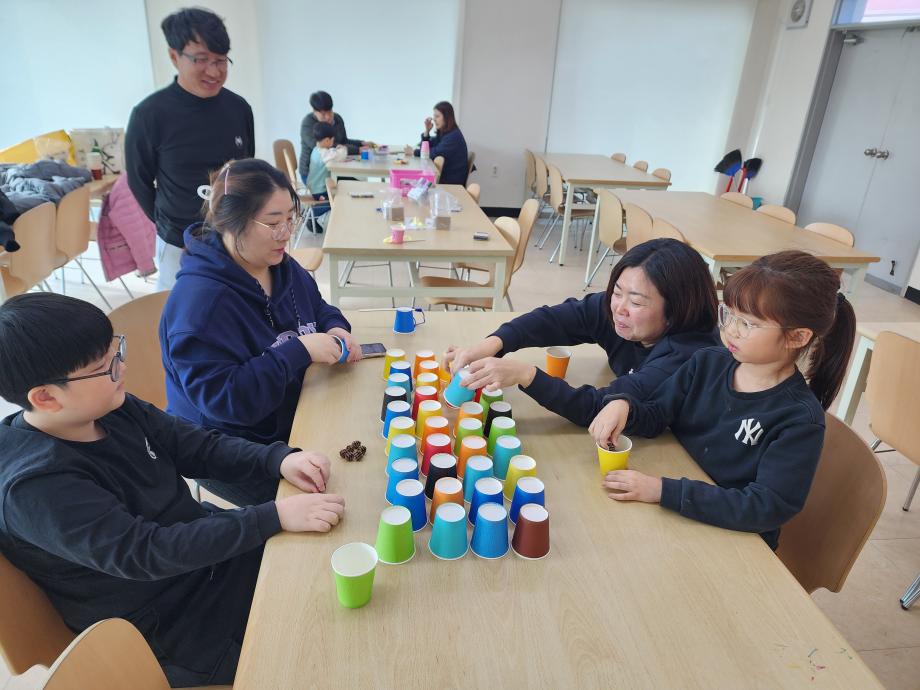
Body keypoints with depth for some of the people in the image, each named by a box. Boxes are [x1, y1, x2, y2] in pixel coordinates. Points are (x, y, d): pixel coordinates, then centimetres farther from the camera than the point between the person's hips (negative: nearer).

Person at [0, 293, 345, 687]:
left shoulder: (111, 408, -5)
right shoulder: (38, 486, -27)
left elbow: (200, 447, 0)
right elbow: (146, 554, -32)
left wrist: (279, 459, -18)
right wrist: (276, 517, -35)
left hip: (207, 545, 7)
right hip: (171, 628, -7)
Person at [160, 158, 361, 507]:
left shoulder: (280, 266, 0)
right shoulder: (198, 299, -25)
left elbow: (317, 307, 17)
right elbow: (222, 398, -29)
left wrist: (336, 329, -6)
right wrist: (300, 351, -30)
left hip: (295, 419, 8)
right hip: (231, 457, -8)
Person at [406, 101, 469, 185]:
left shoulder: (454, 136, -18)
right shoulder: (441, 133, 9)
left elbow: (435, 153, -23)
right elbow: (427, 148, 11)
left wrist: (414, 152, -13)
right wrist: (427, 130, -3)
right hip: (444, 175, 8)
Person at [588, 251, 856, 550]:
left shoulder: (801, 420, -18)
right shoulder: (708, 363, -3)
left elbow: (768, 508, -25)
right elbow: (655, 416, 3)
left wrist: (664, 491, -32)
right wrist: (623, 404, -21)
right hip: (669, 514, 5)